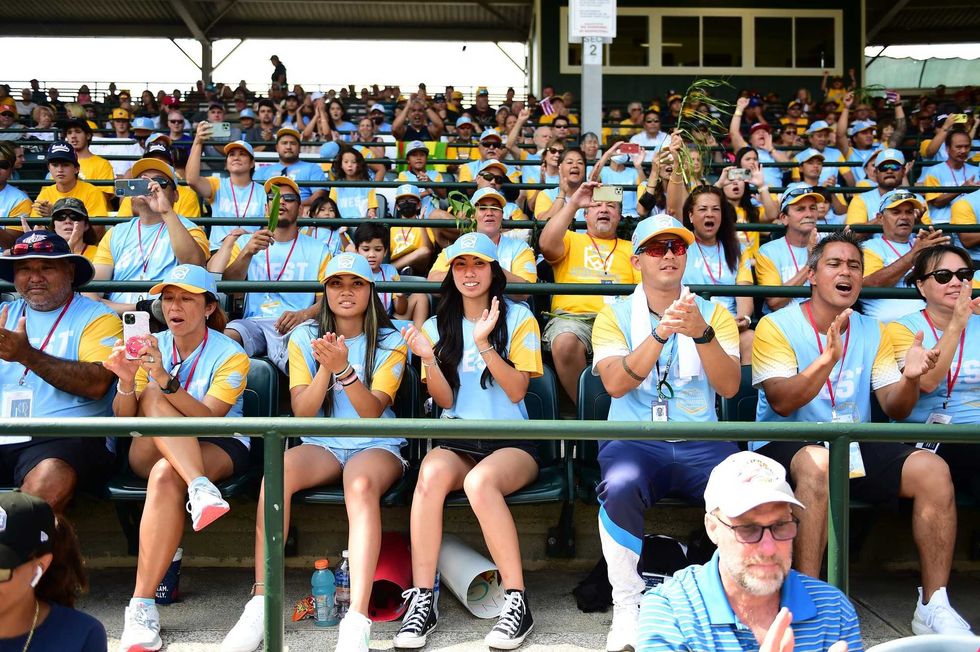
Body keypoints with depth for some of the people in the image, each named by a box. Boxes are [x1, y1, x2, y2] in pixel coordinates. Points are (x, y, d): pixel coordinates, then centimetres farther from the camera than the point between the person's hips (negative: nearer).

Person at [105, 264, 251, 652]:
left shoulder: (230, 354, -3)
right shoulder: (149, 348, 8)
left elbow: (208, 418, -18)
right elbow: (124, 422, 0)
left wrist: (165, 378, -32)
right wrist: (127, 383, -21)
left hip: (219, 449, -3)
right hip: (151, 450, 3)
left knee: (165, 475, -36)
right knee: (152, 398, -27)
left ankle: (142, 606, -34)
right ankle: (200, 489, -42)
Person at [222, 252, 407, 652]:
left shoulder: (390, 342, 4)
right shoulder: (304, 338, 9)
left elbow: (371, 412, -9)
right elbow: (302, 412, 0)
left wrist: (343, 368, -24)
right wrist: (325, 367, -16)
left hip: (376, 445, -2)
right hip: (321, 446, 2)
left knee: (361, 483, -37)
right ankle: (260, 607, -28)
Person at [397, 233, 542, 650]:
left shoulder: (518, 318, 4)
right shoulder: (437, 326, 12)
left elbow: (516, 390, -5)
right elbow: (445, 400, 3)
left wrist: (484, 344, -18)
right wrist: (428, 358, -15)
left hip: (512, 441, -2)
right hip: (456, 441, 2)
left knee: (480, 481, -36)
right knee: (431, 475, -32)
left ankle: (517, 601, -27)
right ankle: (422, 600, -27)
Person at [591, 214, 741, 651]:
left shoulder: (714, 313, 13)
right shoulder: (615, 315, 8)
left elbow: (729, 386, -1)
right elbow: (615, 384, -9)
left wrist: (701, 333, -18)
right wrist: (662, 333, -21)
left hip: (701, 443, 2)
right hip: (633, 440, -1)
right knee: (620, 488, -36)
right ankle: (627, 607, -16)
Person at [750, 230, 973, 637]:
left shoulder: (872, 332, 12)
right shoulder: (776, 326, -5)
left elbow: (894, 409, 5)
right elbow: (782, 403, -18)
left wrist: (910, 377, -17)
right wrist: (828, 358, -32)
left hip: (855, 447, 5)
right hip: (785, 447, -5)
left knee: (933, 470, -18)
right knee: (818, 461, -38)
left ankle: (934, 608, -9)